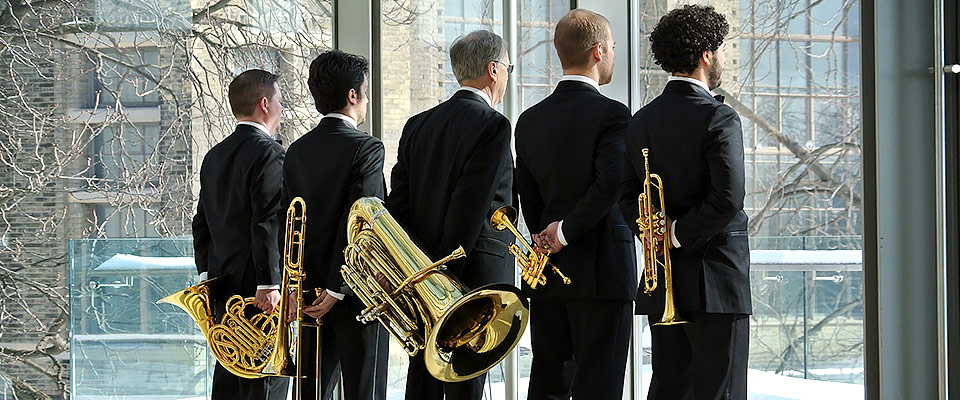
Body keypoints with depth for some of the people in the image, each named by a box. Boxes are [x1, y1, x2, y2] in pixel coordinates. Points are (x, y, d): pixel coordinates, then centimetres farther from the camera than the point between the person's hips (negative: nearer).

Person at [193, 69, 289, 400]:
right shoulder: (269, 153, -13)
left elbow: (202, 223, 17)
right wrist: (268, 285, -21)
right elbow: (268, 223, -20)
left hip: (223, 290, 9)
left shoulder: (214, 156, 14)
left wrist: (207, 274, 19)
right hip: (258, 288, -9)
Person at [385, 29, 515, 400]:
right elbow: (471, 206, -16)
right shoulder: (493, 125, -10)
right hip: (473, 275, -7)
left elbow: (398, 202, 6)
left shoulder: (418, 124, 11)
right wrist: (446, 273, -13)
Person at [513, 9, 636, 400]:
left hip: (546, 276, 6)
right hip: (602, 272, -6)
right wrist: (566, 232, -11)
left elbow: (529, 201, 11)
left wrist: (550, 243, 16)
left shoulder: (529, 120, 8)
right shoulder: (613, 115, -11)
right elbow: (610, 186, -22)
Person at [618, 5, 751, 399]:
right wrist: (678, 234, -9)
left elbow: (628, 197, 12)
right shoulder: (719, 118, -12)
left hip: (662, 282, 7)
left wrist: (656, 233, 0)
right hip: (715, 279, -7)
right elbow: (728, 199, -21)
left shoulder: (642, 120, 10)